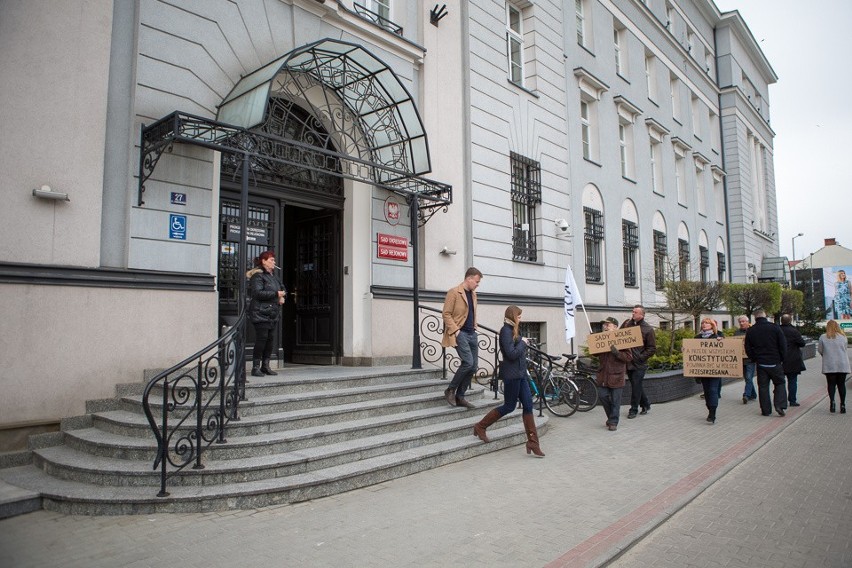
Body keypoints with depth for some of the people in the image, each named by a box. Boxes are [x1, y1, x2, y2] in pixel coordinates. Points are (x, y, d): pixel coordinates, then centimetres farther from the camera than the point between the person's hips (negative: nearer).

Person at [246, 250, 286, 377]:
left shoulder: (272, 276, 19)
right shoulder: (258, 276, -9)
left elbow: (282, 287, 29)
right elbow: (258, 293, -21)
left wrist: (283, 296, 6)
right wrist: (276, 294, -18)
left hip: (272, 314, 9)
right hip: (260, 313, -9)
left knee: (270, 340, 8)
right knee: (261, 340, -8)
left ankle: (265, 366, 16)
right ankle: (255, 368, 1)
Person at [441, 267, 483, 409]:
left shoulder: (473, 294, 16)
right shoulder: (454, 292, -8)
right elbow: (446, 314, -11)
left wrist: (474, 327, 14)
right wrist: (455, 330, -17)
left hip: (471, 333, 8)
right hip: (460, 333, -8)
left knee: (474, 366, 4)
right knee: (468, 362, -19)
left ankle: (460, 397, 14)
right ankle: (450, 390, 0)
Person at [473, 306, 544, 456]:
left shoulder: (513, 331, 15)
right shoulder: (506, 331, -14)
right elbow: (511, 354, -22)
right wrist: (523, 343, -11)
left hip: (520, 374, 9)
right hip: (511, 375, -9)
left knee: (528, 406, 4)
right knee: (509, 406, 1)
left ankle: (533, 443, 8)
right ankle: (480, 427, 16)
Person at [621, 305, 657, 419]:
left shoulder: (648, 329, -5)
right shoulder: (627, 324, 5)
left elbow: (652, 348, -4)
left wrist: (641, 357, -13)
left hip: (639, 363, -4)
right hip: (628, 361, 5)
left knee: (636, 386, -1)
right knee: (636, 385, 14)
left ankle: (633, 409, 9)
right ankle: (645, 405, 31)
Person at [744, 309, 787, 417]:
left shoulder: (750, 331, -2)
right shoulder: (775, 328, -8)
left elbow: (748, 349, 3)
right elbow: (783, 345, -5)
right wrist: (782, 359, 7)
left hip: (761, 363, 1)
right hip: (775, 362, -1)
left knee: (763, 387, 7)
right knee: (779, 383, 13)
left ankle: (766, 410, 9)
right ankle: (780, 405, -3)